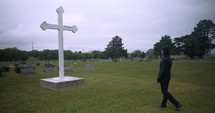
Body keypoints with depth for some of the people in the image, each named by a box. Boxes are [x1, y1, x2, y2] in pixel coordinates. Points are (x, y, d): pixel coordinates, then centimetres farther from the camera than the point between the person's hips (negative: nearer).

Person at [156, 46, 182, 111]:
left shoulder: (165, 60, -24)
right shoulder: (169, 59, 8)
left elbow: (163, 71, -25)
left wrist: (158, 79, -17)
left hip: (164, 78, -10)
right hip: (167, 77, 10)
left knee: (165, 92, -1)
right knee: (165, 91, 16)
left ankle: (177, 104, -2)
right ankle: (163, 104, 26)